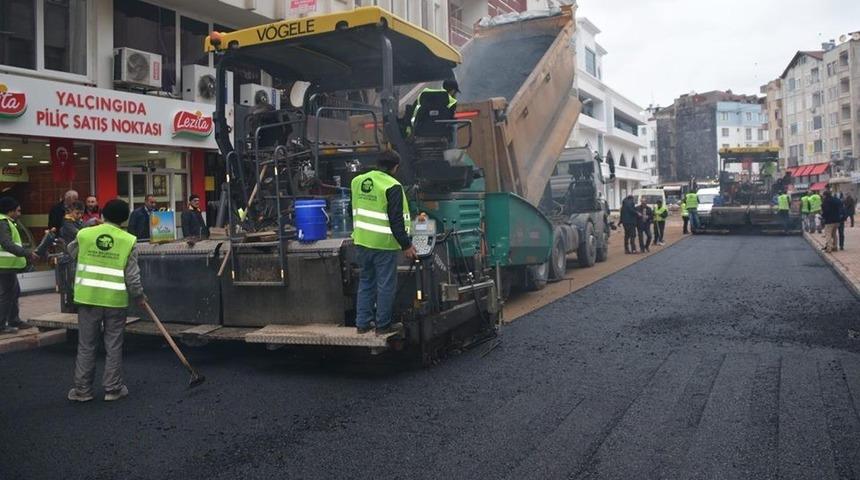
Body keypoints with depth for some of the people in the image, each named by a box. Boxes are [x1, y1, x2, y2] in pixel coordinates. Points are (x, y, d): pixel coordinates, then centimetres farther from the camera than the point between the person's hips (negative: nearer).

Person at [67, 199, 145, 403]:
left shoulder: (84, 234, -1)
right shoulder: (128, 241, -6)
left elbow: (71, 252, 20)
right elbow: (132, 276, -6)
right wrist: (139, 296, 8)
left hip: (88, 298, 2)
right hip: (116, 301, -1)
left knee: (86, 345, 11)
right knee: (113, 346, 8)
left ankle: (82, 389, 18)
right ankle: (113, 389, 15)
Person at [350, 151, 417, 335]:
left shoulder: (357, 181, 8)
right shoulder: (392, 187, -14)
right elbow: (396, 221, -16)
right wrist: (406, 245, -10)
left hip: (362, 242, 7)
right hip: (383, 244, -7)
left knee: (365, 282, 17)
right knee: (386, 285, 4)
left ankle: (362, 323, 21)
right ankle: (383, 324, 12)